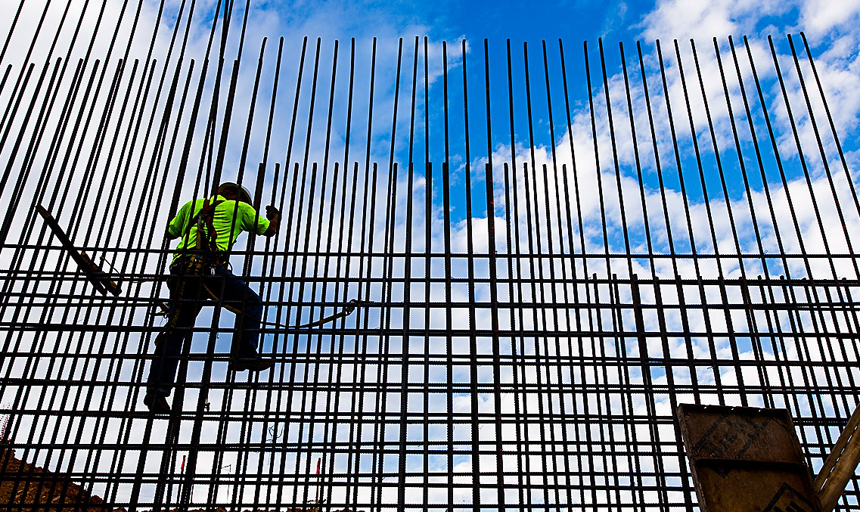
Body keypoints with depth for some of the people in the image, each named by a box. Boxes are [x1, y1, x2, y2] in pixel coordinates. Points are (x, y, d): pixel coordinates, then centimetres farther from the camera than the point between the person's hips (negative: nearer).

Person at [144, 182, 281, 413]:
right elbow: (269, 230, 30)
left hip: (181, 270, 5)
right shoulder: (239, 207, 20)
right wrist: (275, 216, 53)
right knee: (250, 303, 10)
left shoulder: (192, 206, 30)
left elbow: (170, 232, 39)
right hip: (209, 266, -5)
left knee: (175, 329, 6)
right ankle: (243, 355, -3)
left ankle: (157, 388, 0)